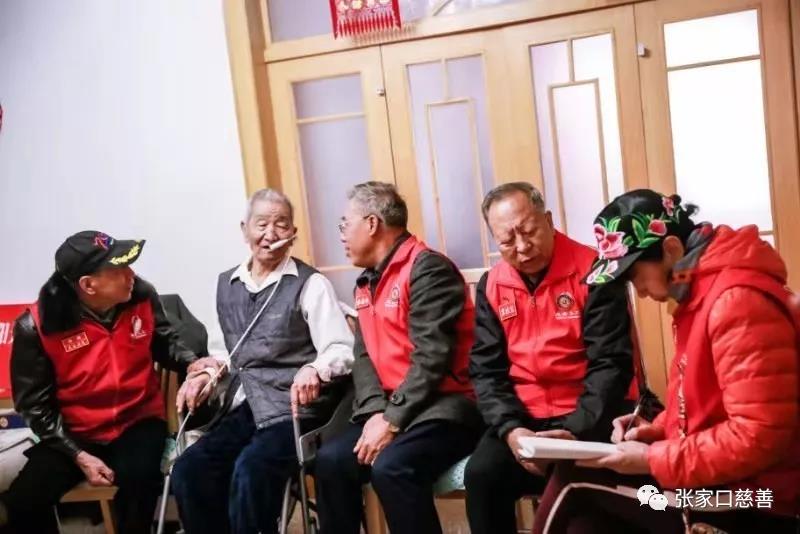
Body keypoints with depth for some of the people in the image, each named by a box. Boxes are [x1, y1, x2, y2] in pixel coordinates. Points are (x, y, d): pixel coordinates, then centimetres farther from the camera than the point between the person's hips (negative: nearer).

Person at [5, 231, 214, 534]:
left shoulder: (141, 296, -10)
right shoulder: (36, 327, -17)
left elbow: (164, 342, 11)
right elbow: (35, 405, -8)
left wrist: (191, 363, -12)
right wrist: (79, 456, -16)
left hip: (138, 423, 0)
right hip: (75, 434, 0)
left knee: (138, 479, -31)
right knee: (21, 505, -18)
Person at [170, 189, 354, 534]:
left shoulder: (310, 283, -4)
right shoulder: (226, 284, 15)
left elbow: (341, 349, -11)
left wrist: (314, 370, -31)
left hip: (294, 407, -5)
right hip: (246, 407, 6)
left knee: (249, 472, -29)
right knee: (187, 471, -16)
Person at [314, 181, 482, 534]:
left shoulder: (428, 269, -11)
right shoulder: (367, 282, 16)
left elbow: (432, 358, -19)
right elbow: (364, 357, 10)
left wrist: (392, 421, -19)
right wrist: (375, 412, -8)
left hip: (444, 406, -8)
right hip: (388, 410, 8)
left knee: (390, 467, -30)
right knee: (331, 460, -12)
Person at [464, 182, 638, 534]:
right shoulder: (492, 286, 4)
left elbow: (610, 365, -12)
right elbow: (486, 370, 2)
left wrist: (578, 430, -24)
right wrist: (510, 428, -16)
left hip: (589, 416, -3)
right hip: (523, 416, 4)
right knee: (481, 474, -21)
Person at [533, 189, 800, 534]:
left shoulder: (738, 301, -22)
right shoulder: (701, 293, 11)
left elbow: (759, 437, -25)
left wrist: (653, 460, -18)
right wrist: (659, 429, 4)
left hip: (745, 503, -9)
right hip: (712, 480, 9)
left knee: (573, 480, -8)